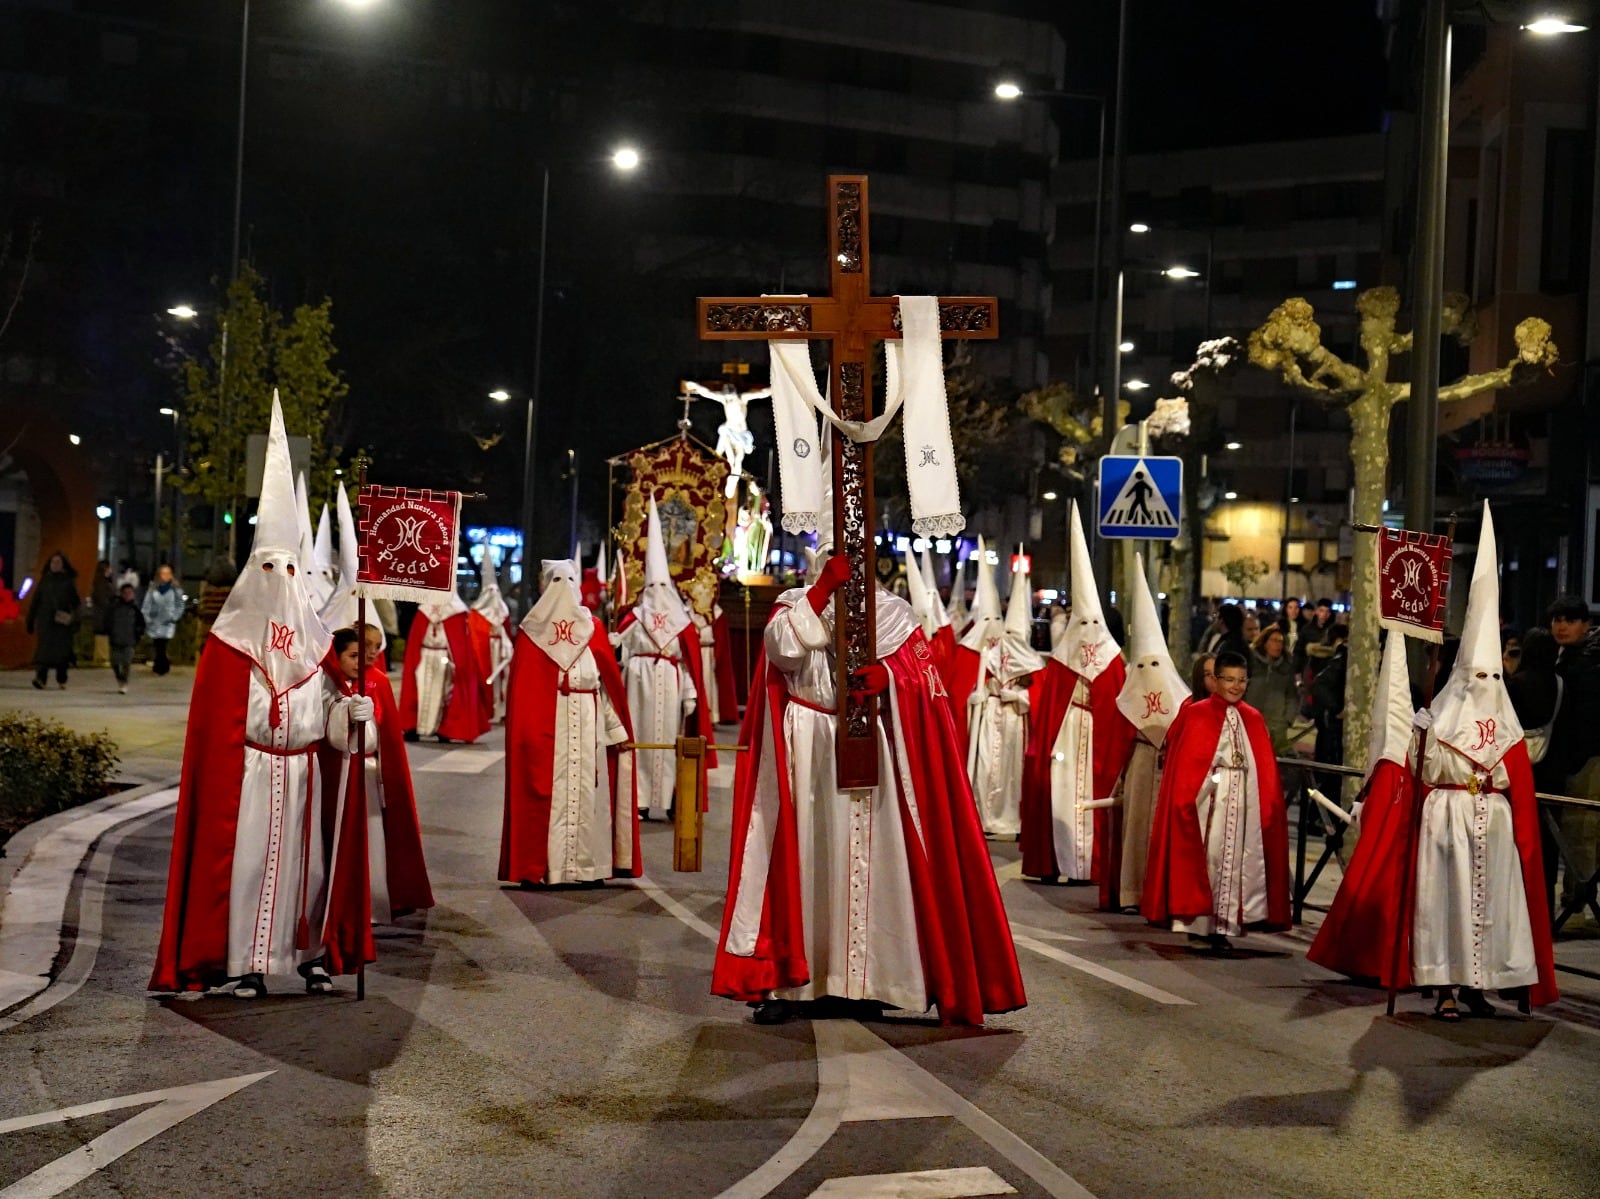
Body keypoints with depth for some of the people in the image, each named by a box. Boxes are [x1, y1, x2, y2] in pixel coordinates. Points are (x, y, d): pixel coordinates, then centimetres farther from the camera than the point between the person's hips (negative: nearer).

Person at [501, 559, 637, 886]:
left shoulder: (531, 628, 1)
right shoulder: (592, 626, 0)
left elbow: (519, 683, 1)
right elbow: (611, 678, 1)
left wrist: (522, 728, 7)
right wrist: (617, 725, 5)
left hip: (543, 722, 1)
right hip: (587, 720, -1)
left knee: (544, 790, 4)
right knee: (586, 790, 3)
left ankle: (538, 868, 4)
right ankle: (589, 867, 5)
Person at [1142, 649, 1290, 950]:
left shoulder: (1253, 720, 10)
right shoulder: (1196, 715, -3)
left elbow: (1265, 770, 13)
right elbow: (1182, 766, -4)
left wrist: (1267, 806, 5)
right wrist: (1185, 802, -10)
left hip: (1242, 802, 4)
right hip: (1206, 799, -4)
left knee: (1233, 860, 5)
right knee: (1202, 858, -2)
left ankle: (1223, 926, 12)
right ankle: (1197, 926, 4)